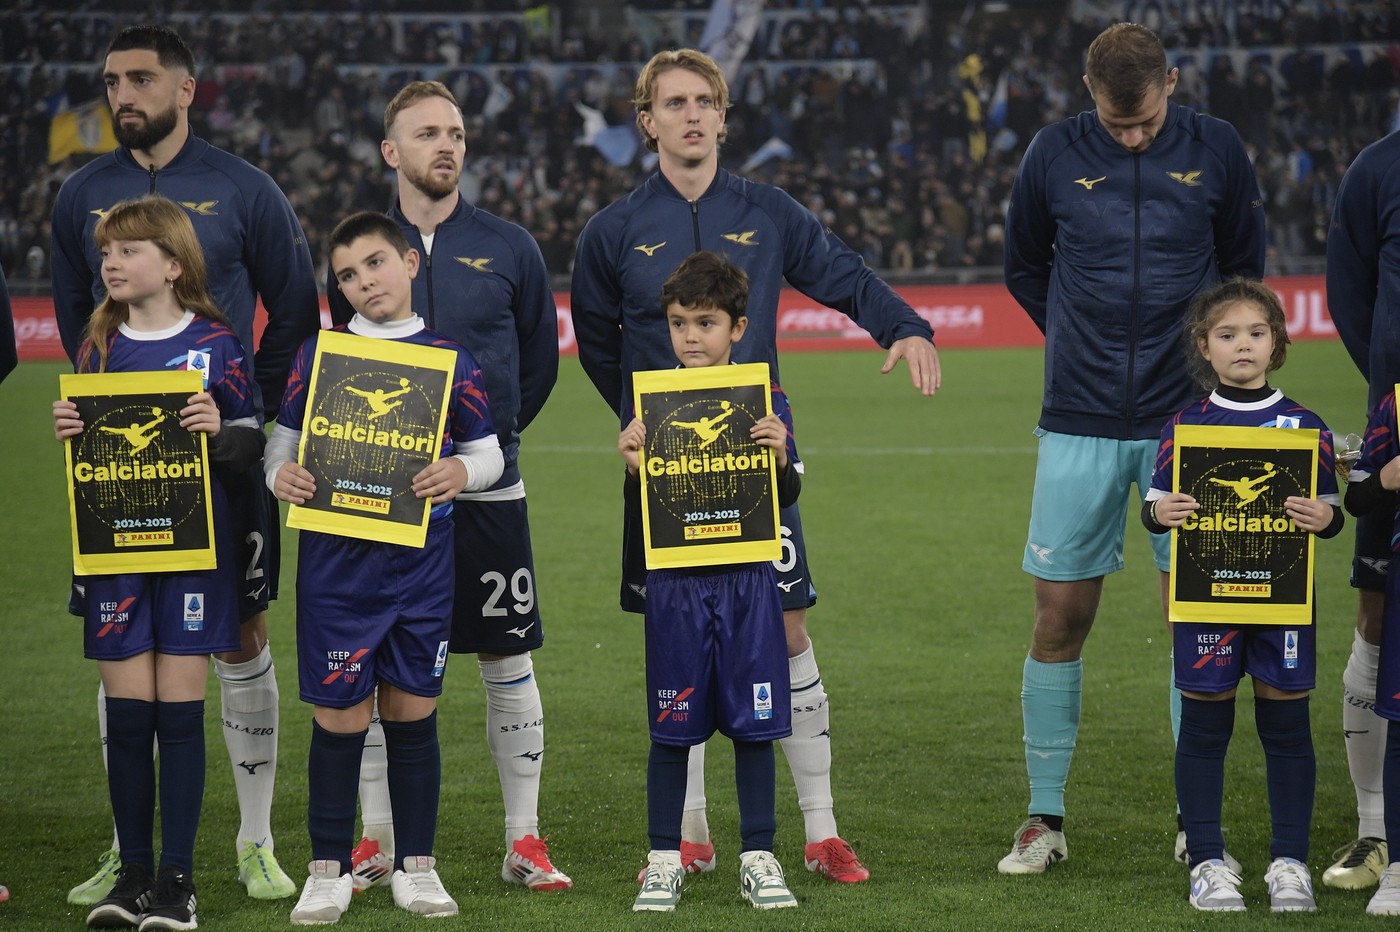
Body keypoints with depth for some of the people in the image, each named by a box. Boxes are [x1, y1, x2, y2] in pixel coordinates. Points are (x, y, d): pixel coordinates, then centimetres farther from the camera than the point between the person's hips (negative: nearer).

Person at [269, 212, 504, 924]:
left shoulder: (449, 359, 4)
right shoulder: (319, 353, 4)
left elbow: (489, 452, 10)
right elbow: (282, 438, 10)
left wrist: (462, 471, -11)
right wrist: (282, 475, -11)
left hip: (421, 562, 1)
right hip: (335, 561, -1)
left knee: (413, 710, 7)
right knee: (339, 713, 1)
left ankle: (416, 866, 18)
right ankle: (329, 872, 11)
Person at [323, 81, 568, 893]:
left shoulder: (510, 248, 2)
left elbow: (541, 360, 12)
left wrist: (488, 436, 10)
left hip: (487, 487, 0)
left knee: (508, 660, 3)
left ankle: (525, 840, 11)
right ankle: (377, 842, 13)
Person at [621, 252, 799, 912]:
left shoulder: (764, 400, 2)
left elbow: (787, 499, 1)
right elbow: (637, 511, 3)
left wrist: (781, 457, -18)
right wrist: (633, 466, -16)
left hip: (747, 583, 0)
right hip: (676, 584, 0)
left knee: (753, 724, 3)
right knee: (671, 728, 3)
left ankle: (758, 858, 13)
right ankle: (664, 859, 13)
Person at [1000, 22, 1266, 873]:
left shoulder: (1217, 150, 0)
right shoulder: (1054, 155, -1)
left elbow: (1245, 266, 14)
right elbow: (1025, 266, 15)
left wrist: (1202, 349, 10)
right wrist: (1089, 339, 10)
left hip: (1187, 421, 0)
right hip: (1081, 422, 0)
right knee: (1060, 619, 1)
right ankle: (1046, 818, 13)